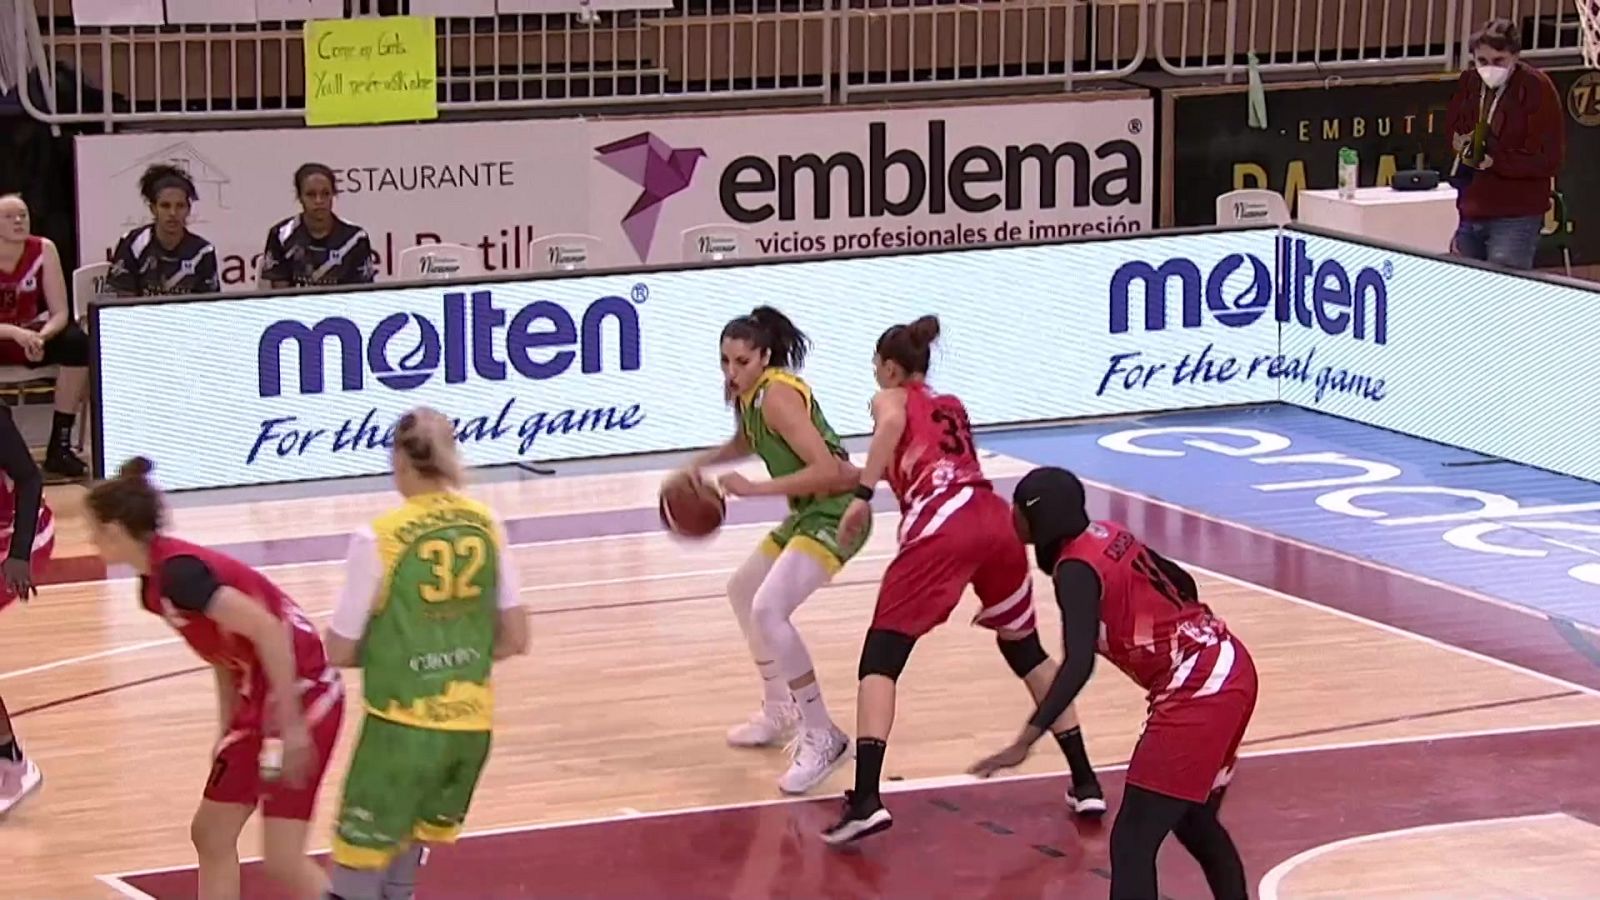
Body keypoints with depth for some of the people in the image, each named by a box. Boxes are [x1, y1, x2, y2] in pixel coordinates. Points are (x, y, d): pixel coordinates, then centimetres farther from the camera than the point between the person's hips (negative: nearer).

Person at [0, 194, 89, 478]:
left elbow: (60, 312, -11)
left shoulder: (43, 250, -9)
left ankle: (60, 446, -20)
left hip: (32, 335, 3)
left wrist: (41, 337, -32)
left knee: (77, 341, -25)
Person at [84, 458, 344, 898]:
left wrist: (291, 724, -26)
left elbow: (268, 630, -28)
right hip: (259, 700, 10)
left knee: (283, 861, -9)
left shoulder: (179, 573, -22)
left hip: (302, 696, -10)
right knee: (211, 833, 14)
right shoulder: (156, 584, 7)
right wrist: (229, 731, 16)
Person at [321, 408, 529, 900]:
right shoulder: (486, 527, 1)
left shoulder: (380, 538, -13)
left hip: (403, 725, -6)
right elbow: (515, 639, 6)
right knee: (408, 848, 23)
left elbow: (339, 652, -7)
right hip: (471, 723, 6)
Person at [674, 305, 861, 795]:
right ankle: (778, 712, 40)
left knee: (768, 609, -26)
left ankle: (822, 737, -19)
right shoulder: (748, 394, 6)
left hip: (835, 513, -11)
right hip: (809, 513, 11)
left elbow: (827, 469, -29)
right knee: (743, 590, 27)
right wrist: (700, 463, 16)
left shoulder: (778, 396, -21)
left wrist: (754, 489, -27)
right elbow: (746, 441, 31)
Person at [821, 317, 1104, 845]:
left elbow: (892, 424, -7)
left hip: (941, 526, -5)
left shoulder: (891, 398, 17)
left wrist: (863, 495, -10)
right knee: (1027, 651, 26)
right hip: (996, 519, 6)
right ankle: (1086, 782, 25)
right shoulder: (952, 407, 33)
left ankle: (866, 800, -19)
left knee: (881, 658, -2)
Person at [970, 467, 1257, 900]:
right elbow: (1181, 583, 22)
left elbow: (1078, 665, -26)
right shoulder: (1107, 535, 11)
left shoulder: (1075, 568, -14)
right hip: (1229, 670, 9)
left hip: (1198, 692, -9)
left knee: (1132, 841, -9)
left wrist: (1024, 742, -32)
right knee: (1194, 822, 26)